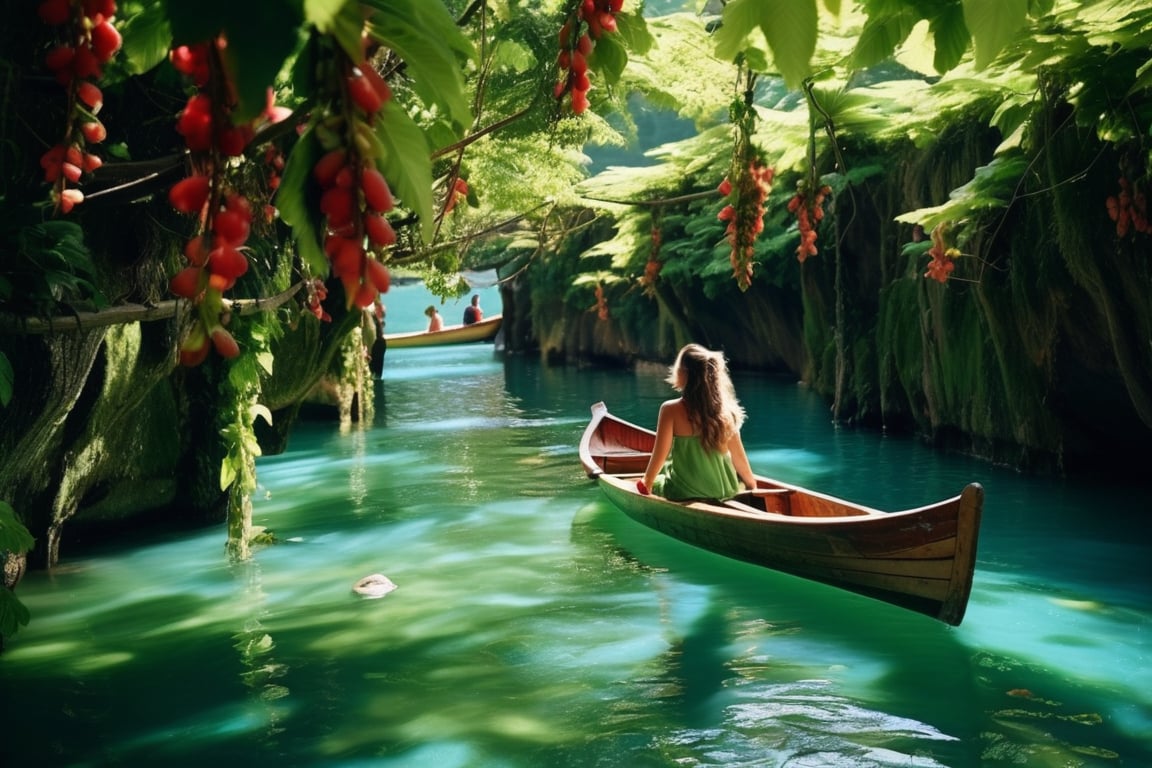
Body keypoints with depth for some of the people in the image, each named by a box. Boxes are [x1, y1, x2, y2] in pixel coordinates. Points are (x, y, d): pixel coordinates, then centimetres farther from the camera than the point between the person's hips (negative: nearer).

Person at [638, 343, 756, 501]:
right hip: (724, 491, 3)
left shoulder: (671, 409, -18)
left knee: (656, 480, 29)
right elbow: (738, 456, 0)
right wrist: (751, 483, 18)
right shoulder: (725, 410, -9)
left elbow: (660, 454, -13)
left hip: (684, 493, -3)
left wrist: (647, 483, 4)